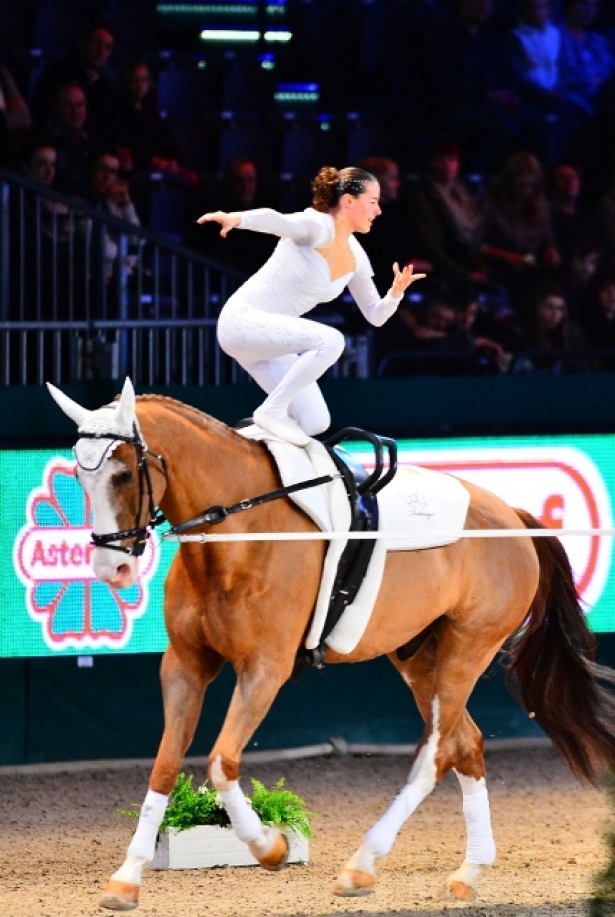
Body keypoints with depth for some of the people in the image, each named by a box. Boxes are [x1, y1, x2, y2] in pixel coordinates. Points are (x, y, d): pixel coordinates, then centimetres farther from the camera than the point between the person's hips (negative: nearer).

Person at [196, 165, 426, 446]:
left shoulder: (355, 257, 8)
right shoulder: (318, 228, -16)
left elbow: (375, 315, 15)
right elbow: (279, 221, -38)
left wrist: (396, 293, -7)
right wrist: (238, 218, -58)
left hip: (270, 336, 8)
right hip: (244, 320, -8)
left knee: (315, 423, 0)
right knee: (330, 341, -30)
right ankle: (272, 411, -20)